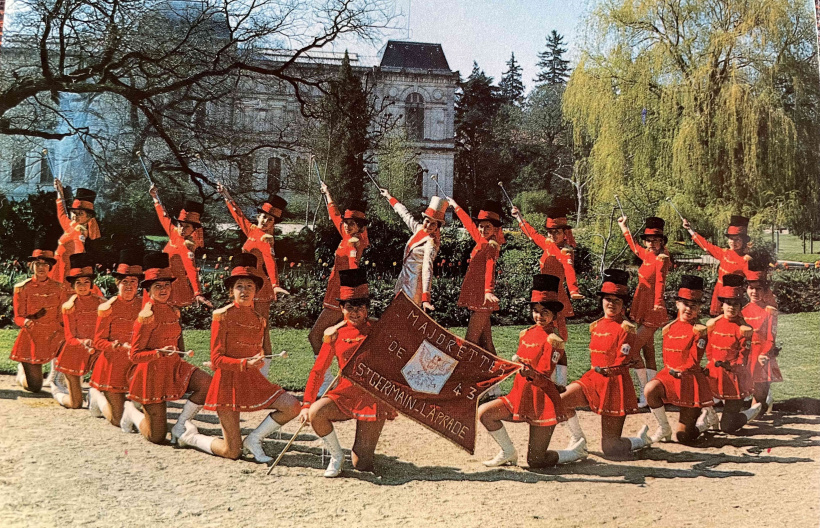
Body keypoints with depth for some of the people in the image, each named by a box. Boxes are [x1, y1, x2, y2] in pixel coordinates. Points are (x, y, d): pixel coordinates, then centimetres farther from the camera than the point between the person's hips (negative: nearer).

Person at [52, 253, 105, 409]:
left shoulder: (101, 303, 1)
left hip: (97, 352, 1)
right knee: (75, 404, 6)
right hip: (74, 353, -1)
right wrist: (84, 342, -24)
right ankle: (57, 392, 36)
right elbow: (70, 338, -5)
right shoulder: (68, 307, -4)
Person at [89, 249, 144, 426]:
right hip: (113, 365, -4)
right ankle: (96, 395, 30)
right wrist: (121, 346, -22)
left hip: (137, 365, 4)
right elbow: (98, 341, -7)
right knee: (119, 421, 1)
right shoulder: (108, 308, -9)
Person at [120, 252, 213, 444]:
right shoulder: (147, 316, -17)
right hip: (152, 372, -7)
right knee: (156, 438, -4)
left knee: (207, 385, -21)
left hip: (174, 366, 7)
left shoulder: (173, 310, 5)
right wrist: (160, 352, -31)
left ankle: (179, 428, -3)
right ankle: (130, 409, 26)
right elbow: (134, 355, -17)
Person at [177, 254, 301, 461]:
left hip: (254, 381, 6)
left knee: (292, 407, -16)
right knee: (232, 452, -5)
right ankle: (190, 436, 23)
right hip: (228, 382, -6)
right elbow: (217, 360, -11)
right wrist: (246, 364, -23)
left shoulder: (260, 319, 9)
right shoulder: (222, 316, -8)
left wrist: (259, 360, -6)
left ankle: (253, 440, 4)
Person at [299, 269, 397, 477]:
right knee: (315, 413, -30)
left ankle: (362, 452, 33)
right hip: (345, 393, 2)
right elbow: (318, 371, 4)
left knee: (362, 465, -6)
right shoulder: (334, 334, 1)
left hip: (373, 396, -2)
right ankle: (336, 456, -2)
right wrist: (307, 404, -4)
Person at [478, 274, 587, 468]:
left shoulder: (553, 340, -13)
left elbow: (543, 378, -22)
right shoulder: (526, 334, 6)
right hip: (521, 395, 7)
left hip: (542, 401, -7)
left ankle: (578, 450, 22)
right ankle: (509, 453, 9)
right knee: (484, 412, -12)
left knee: (535, 462, -4)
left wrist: (530, 373, -40)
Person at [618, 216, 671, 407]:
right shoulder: (647, 255, 10)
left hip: (652, 312, -9)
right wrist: (624, 227, 39)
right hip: (642, 310, 9)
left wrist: (658, 304, -35)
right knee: (648, 351, 11)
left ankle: (646, 395, -6)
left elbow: (660, 283, -24)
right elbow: (634, 246, 30)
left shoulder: (661, 259, -12)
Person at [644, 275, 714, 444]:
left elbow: (693, 362, -10)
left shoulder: (699, 331, -8)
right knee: (650, 389, -32)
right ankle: (664, 428, -9)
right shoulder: (669, 329, 6)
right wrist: (671, 370, -2)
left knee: (684, 437, -7)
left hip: (690, 379, -5)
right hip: (669, 375, 5)